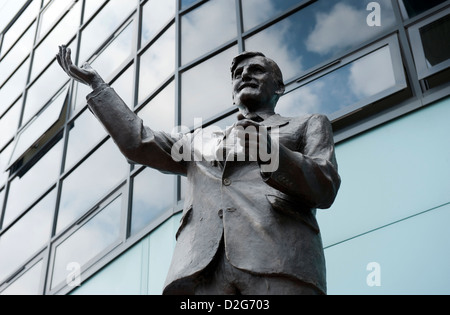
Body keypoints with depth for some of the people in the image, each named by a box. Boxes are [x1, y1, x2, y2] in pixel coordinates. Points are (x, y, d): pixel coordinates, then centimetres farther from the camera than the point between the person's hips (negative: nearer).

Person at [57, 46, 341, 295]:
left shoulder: (309, 125, 26)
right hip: (200, 267, 2)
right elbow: (139, 144, 23)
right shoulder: (200, 142, 35)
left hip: (280, 259, -2)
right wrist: (97, 83, 29)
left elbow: (325, 188, 8)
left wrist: (269, 150, -10)